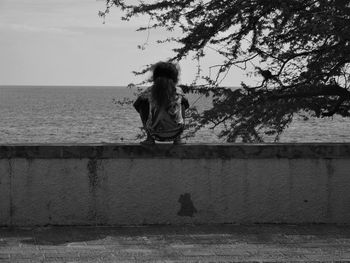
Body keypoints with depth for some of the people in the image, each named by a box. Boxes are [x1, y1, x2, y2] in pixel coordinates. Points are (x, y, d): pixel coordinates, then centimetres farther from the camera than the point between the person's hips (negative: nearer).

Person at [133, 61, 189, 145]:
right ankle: (178, 138, 17)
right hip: (175, 133, 1)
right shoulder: (178, 91, -1)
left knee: (143, 104, 21)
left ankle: (150, 138, 16)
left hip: (155, 134, -1)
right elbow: (186, 105, 20)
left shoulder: (150, 91, -4)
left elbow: (136, 105, 12)